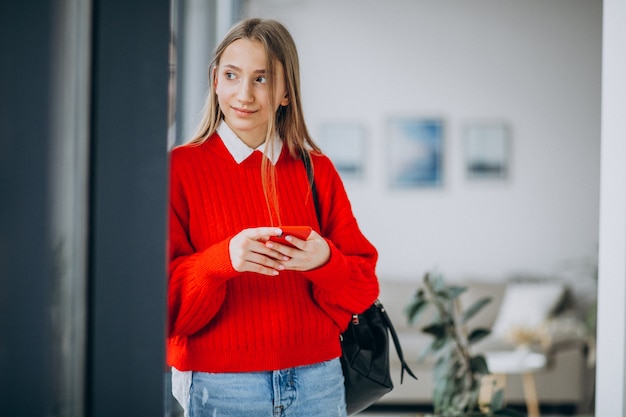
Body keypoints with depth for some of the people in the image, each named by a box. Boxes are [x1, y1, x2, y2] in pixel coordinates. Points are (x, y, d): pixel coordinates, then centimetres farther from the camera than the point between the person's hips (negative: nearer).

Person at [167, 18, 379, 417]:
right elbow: (163, 300, -9)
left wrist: (325, 261, -15)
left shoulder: (317, 171, 6)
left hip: (317, 381, 3)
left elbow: (363, 289, 5)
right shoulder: (180, 169, -3)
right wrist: (223, 260, -25)